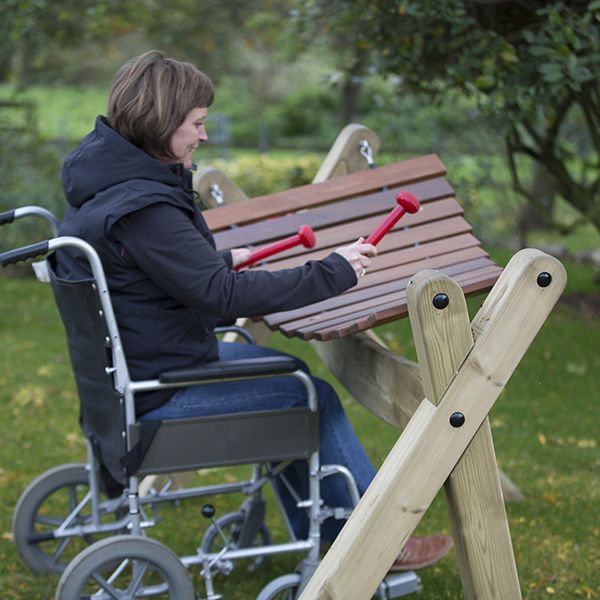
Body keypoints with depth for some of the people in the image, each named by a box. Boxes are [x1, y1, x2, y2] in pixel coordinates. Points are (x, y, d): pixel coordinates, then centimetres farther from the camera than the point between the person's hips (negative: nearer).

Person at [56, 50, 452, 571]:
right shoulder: (140, 207, -28)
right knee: (313, 398, -3)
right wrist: (334, 271, -24)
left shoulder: (104, 183, 5)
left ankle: (317, 537, 27)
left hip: (132, 365, 11)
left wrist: (219, 262, 22)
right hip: (155, 392, -11)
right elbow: (223, 296, -30)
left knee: (285, 368, 21)